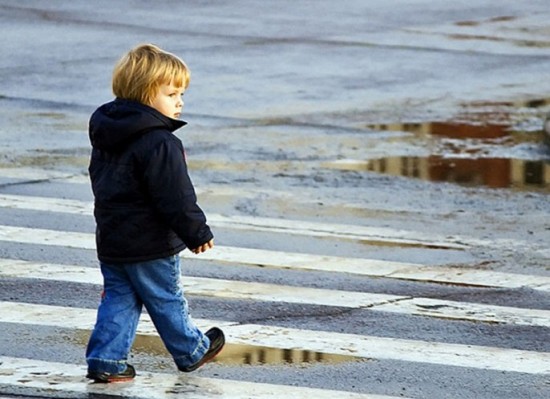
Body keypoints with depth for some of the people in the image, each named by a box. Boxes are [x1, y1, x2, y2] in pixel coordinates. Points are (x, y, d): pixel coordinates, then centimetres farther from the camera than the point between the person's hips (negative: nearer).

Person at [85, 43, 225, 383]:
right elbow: (176, 198, -23)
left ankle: (105, 358, 4)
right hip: (150, 245, -7)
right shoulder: (160, 144, -23)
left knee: (118, 300, 12)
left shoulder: (106, 135, 7)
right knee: (167, 300, 9)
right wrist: (197, 233, -13)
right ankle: (191, 351, 26)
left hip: (110, 240, 7)